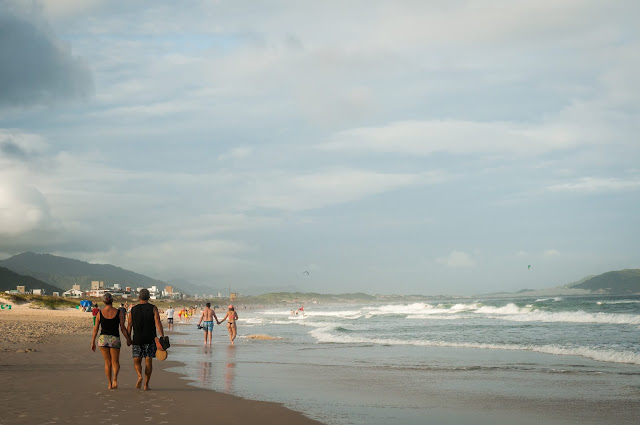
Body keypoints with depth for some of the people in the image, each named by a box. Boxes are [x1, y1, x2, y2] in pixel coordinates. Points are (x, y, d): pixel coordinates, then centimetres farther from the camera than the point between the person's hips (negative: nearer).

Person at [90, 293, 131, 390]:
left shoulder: (100, 313, -2)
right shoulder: (119, 312, -4)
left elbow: (95, 329, 2)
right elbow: (123, 328, -3)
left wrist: (93, 342, 11)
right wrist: (128, 339, 9)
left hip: (103, 338, 1)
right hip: (115, 338, -1)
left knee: (107, 362, 15)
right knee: (115, 362, 11)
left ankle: (110, 383, 14)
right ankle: (115, 378, -17)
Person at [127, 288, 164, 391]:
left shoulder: (133, 310, 3)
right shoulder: (153, 308, -2)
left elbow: (129, 326, 4)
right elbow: (158, 323, -12)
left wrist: (128, 339, 14)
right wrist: (162, 337, -15)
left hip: (137, 339, 1)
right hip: (150, 339, -1)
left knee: (137, 361, 10)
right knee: (148, 362, 5)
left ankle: (139, 376, -18)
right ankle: (146, 384, 4)